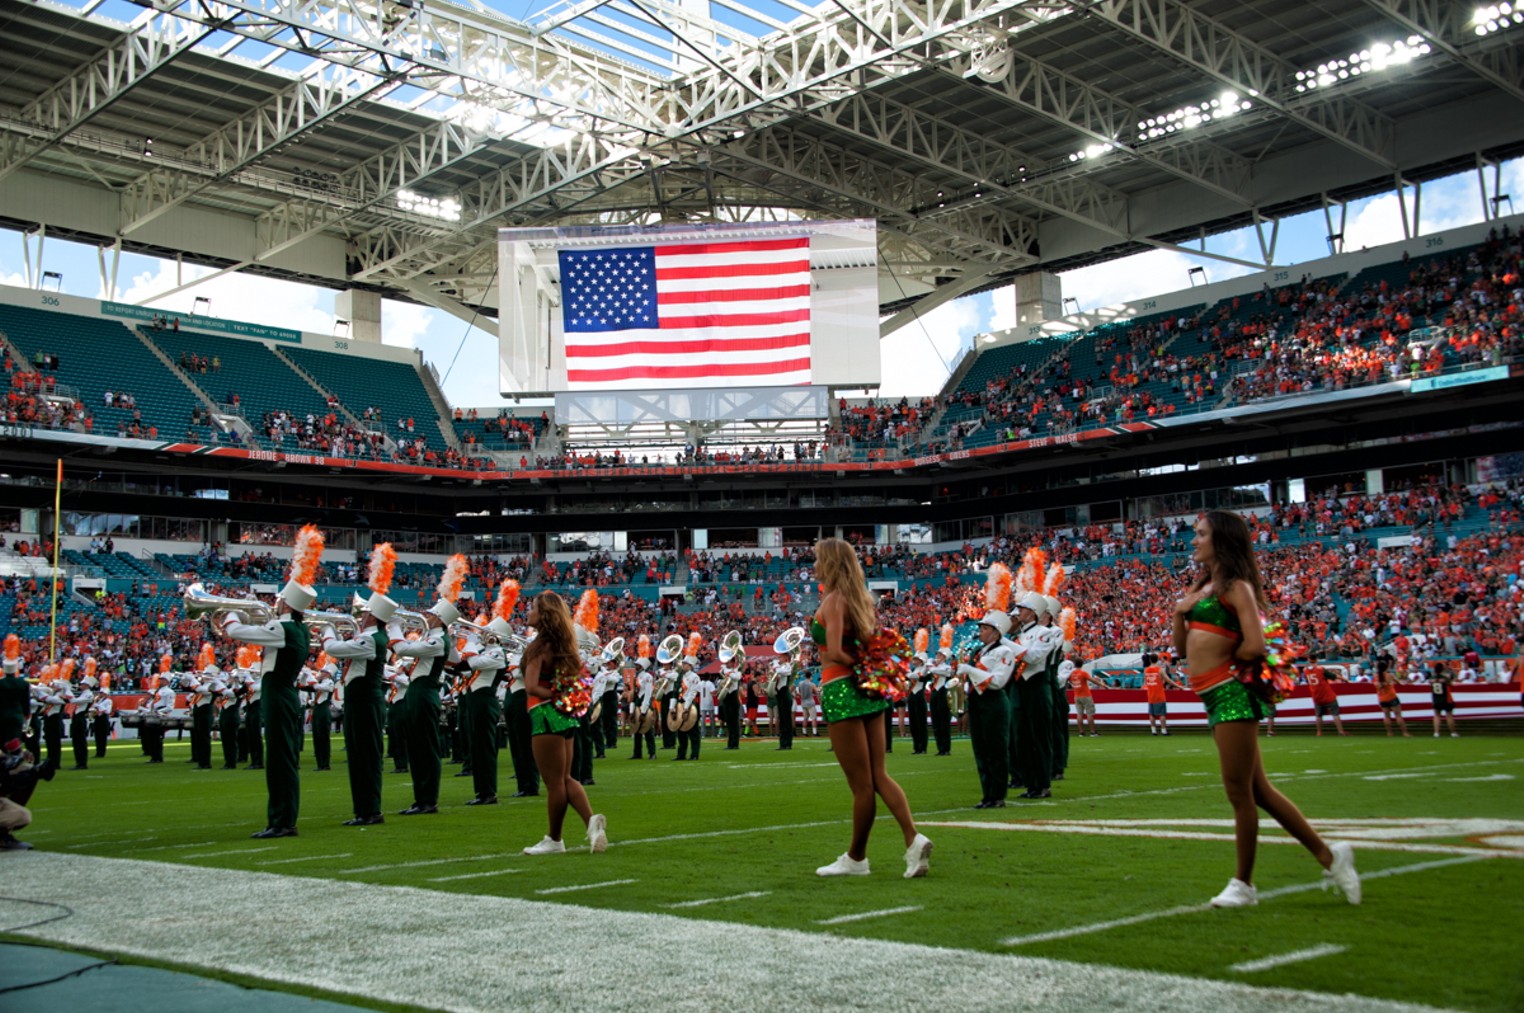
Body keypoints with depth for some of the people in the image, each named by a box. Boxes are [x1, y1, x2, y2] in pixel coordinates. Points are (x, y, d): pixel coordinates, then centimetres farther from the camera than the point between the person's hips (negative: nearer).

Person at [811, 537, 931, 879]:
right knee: (879, 776, 10)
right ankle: (913, 839, -5)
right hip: (868, 690, 8)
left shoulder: (832, 600, -12)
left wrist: (856, 664, -7)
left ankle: (856, 859, 14)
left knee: (861, 784, 1)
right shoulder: (859, 597, 12)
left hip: (840, 690, -8)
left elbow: (834, 652, -23)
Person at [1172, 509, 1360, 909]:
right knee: (1259, 791, 12)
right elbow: (1182, 648, 19)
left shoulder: (1236, 587, -8)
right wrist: (1180, 613, 4)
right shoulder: (1202, 586, 17)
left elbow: (1254, 646, -19)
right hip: (1216, 698, 9)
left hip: (1232, 694, -9)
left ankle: (1242, 884, 10)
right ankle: (1328, 855, 20)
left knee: (1239, 792, 0)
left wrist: (1223, 661, -2)